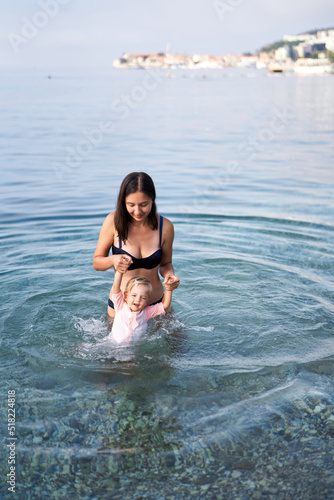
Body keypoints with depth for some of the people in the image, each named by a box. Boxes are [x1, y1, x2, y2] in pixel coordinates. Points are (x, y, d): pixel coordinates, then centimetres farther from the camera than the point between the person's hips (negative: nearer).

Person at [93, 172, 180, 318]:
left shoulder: (165, 226, -12)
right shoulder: (113, 221, -17)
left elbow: (165, 263, 3)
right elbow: (96, 262, -9)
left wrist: (169, 275, -20)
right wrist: (112, 260, -31)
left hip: (156, 303, 2)